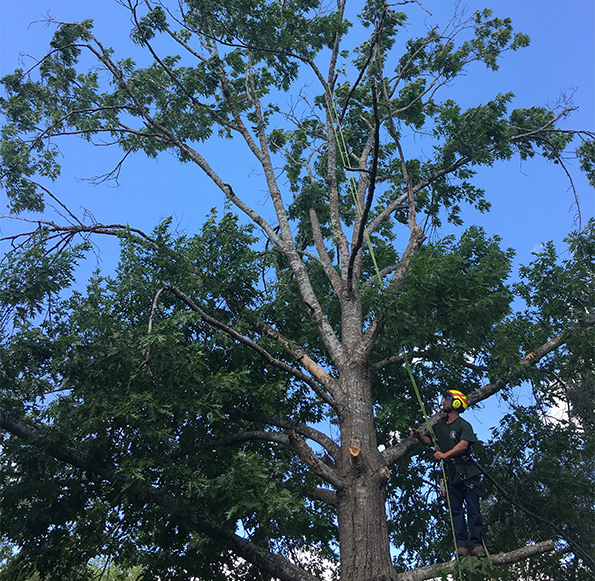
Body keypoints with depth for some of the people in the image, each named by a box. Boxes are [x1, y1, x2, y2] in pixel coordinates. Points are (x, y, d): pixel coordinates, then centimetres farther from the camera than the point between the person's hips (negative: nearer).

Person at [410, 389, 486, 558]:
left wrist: (445, 455, -27)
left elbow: (463, 445, -18)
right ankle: (461, 546, 1)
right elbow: (431, 441, 26)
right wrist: (419, 436, 6)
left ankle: (477, 545, -3)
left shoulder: (464, 425, -3)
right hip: (451, 474, 6)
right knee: (455, 510, 1)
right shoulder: (440, 426, 18)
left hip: (467, 473, -6)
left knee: (473, 509, -4)